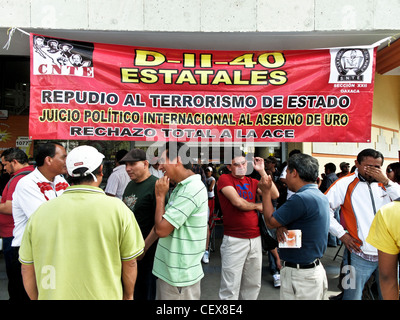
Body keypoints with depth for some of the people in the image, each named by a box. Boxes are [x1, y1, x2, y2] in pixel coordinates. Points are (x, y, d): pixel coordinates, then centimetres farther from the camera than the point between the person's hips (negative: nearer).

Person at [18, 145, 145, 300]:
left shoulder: (40, 212, -9)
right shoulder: (118, 209, -15)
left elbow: (27, 269, 1)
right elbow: (130, 264, -7)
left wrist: (36, 298, 18)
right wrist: (128, 296, 10)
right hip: (102, 295, -2)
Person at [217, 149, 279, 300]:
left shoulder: (252, 182, 12)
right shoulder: (224, 179, -5)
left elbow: (275, 194, 2)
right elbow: (238, 202, -16)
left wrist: (261, 171, -2)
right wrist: (257, 206, 2)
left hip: (255, 238, 6)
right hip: (234, 240, -6)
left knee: (253, 285, 16)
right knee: (230, 288, 1)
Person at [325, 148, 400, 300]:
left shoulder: (384, 184, 7)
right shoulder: (345, 183, -7)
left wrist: (386, 181, -14)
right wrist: (341, 234, -10)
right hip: (360, 256, -4)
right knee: (352, 296, 4)